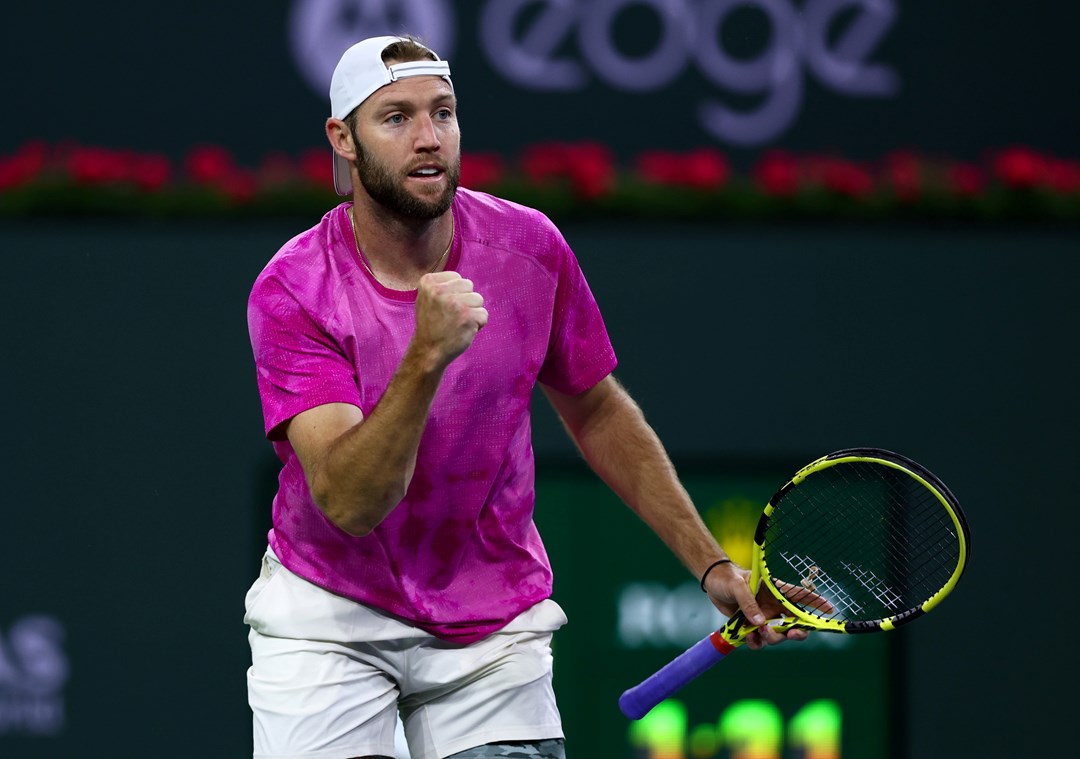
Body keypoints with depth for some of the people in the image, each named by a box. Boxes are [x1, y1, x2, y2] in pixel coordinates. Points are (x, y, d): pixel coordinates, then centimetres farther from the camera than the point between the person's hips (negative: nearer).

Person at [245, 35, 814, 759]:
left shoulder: (531, 247, -8)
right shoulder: (292, 292, -19)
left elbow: (597, 411, 9)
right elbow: (349, 503, -29)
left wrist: (710, 563, 4)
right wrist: (426, 357, -43)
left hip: (495, 619, 3)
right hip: (330, 614, -3)